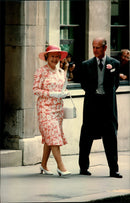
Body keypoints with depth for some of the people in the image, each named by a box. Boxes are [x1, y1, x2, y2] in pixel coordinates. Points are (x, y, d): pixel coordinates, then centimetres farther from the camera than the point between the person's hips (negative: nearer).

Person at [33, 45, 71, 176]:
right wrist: (52, 94, -18)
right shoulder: (41, 72, -6)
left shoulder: (60, 71, 13)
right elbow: (35, 90, -9)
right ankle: (60, 166, -14)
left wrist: (64, 92, 1)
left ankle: (44, 165, 17)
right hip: (45, 107, -6)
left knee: (49, 137, 8)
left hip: (58, 107, 6)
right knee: (53, 135, -12)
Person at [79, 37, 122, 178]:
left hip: (108, 103, 0)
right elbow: (83, 83, 12)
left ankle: (113, 169, 3)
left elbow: (115, 83, 13)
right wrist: (93, 92, 4)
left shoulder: (114, 64, 5)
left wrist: (108, 93, 5)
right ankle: (83, 167, 15)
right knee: (87, 135, 4)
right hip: (91, 103, 0)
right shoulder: (86, 65, 5)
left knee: (110, 136, 0)